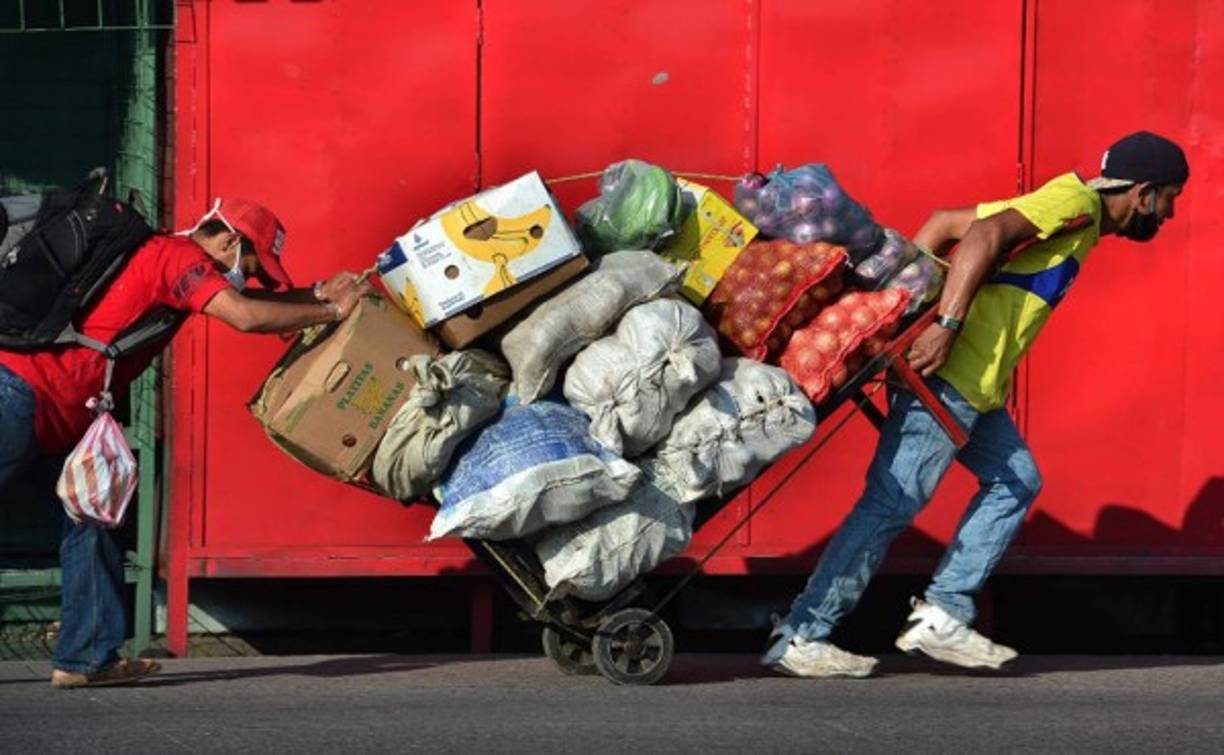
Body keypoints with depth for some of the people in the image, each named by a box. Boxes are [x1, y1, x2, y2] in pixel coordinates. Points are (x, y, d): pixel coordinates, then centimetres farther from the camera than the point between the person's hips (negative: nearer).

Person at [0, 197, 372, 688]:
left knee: (90, 514, 11)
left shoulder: (167, 257, 19)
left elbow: (248, 301, 28)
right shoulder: (180, 256, -11)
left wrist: (318, 294, 15)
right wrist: (332, 312, -11)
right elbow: (246, 316, -22)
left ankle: (86, 658, 9)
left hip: (46, 417, 10)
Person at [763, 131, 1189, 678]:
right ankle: (800, 638, -7)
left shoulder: (1074, 213, 23)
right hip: (952, 372, -10)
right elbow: (986, 233, -22)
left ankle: (941, 617, 12)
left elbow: (946, 223, 18)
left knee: (1015, 483, 15)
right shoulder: (1077, 201, -6)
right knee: (892, 504, -9)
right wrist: (946, 325, -28)